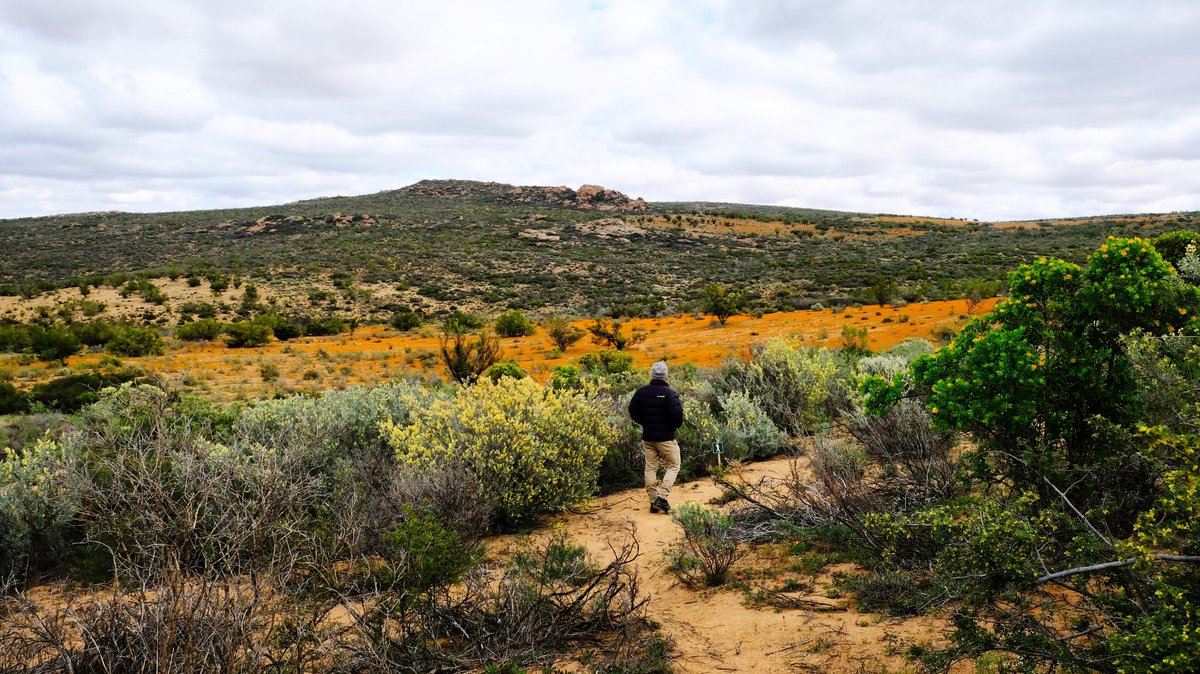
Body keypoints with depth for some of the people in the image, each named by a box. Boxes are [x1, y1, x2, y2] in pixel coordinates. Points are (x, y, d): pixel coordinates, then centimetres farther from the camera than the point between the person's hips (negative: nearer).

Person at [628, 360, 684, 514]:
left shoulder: (641, 392, -1)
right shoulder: (669, 393, -16)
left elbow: (633, 412, 4)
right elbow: (677, 414, -22)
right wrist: (676, 425, 0)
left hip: (647, 437, 4)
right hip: (666, 437, -4)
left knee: (650, 468, 12)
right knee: (673, 466, 9)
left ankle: (654, 501, 13)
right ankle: (662, 497, -5)